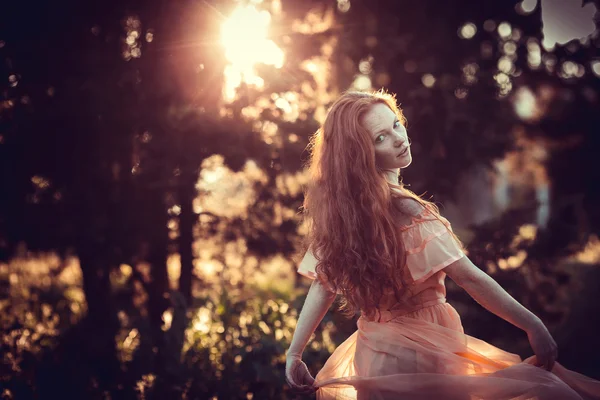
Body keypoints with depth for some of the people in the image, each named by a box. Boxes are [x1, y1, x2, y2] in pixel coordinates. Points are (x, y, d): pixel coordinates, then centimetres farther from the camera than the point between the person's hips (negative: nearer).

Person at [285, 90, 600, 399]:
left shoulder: (341, 206, -1)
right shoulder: (404, 210, -23)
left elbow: (323, 284, 2)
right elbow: (468, 278, -23)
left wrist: (295, 352, 9)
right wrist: (532, 324, -18)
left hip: (372, 354, 8)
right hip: (417, 355, -8)